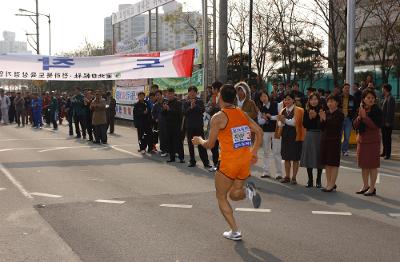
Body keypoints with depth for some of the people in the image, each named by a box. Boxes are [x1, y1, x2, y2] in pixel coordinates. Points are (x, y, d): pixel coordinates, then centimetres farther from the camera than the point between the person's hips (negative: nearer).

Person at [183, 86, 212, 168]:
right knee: (190, 144, 7)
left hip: (199, 125, -2)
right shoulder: (186, 102, 5)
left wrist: (195, 105, -21)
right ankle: (192, 161, 17)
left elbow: (202, 110, -10)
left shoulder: (200, 101, 3)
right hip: (189, 126, 2)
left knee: (201, 144, -6)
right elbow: (184, 113, -6)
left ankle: (206, 162, -6)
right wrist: (191, 107, -18)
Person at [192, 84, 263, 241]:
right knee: (234, 194, 24)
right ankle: (248, 191, -9)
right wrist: (254, 152, 15)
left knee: (221, 197, 12)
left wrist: (199, 141, 15)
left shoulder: (218, 118, -9)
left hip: (228, 163, -6)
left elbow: (210, 145, -5)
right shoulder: (243, 114, 9)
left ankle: (235, 232, 8)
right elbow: (259, 132, 8)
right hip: (245, 161, 6)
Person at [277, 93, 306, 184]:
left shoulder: (299, 110, -6)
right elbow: (280, 124, 8)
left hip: (295, 136, -5)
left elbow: (294, 122, -15)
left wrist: (284, 120, -22)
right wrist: (281, 121, -13)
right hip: (285, 135, 5)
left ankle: (294, 177, 8)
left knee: (295, 158, 1)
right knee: (286, 157, 9)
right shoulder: (283, 111, 11)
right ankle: (287, 176, 18)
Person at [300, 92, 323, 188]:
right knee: (309, 158, 5)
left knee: (319, 158, 1)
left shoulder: (321, 110, -6)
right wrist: (309, 117, -12)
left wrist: (316, 116, -18)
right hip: (309, 136, 3)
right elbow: (304, 125, 2)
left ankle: (318, 180, 13)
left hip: (319, 136, -3)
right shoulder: (307, 111, 6)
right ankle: (310, 180, 16)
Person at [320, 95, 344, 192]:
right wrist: (321, 119, -7)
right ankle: (329, 183, 16)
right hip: (325, 139, 7)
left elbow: (336, 126, -18)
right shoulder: (326, 113, 10)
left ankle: (332, 184, 2)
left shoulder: (339, 114, -7)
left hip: (334, 140, -7)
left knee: (333, 163, -2)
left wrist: (325, 119, -19)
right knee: (326, 163, 9)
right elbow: (322, 128, 9)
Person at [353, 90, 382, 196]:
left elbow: (376, 125, -19)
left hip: (373, 140, -6)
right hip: (362, 139, 6)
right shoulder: (361, 109, 7)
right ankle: (365, 186, 26)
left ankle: (372, 188, 7)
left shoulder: (377, 110, -10)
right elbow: (355, 125, 5)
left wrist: (365, 116, -22)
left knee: (372, 165, -1)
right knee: (363, 164, 13)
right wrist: (359, 117, -13)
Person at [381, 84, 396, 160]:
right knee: (384, 137, 15)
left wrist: (388, 122, -22)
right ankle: (384, 152, 24)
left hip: (388, 123, -10)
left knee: (387, 138, -4)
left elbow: (390, 111, -21)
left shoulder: (390, 98, -16)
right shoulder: (386, 98, 14)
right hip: (384, 122, 10)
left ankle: (388, 153, 2)